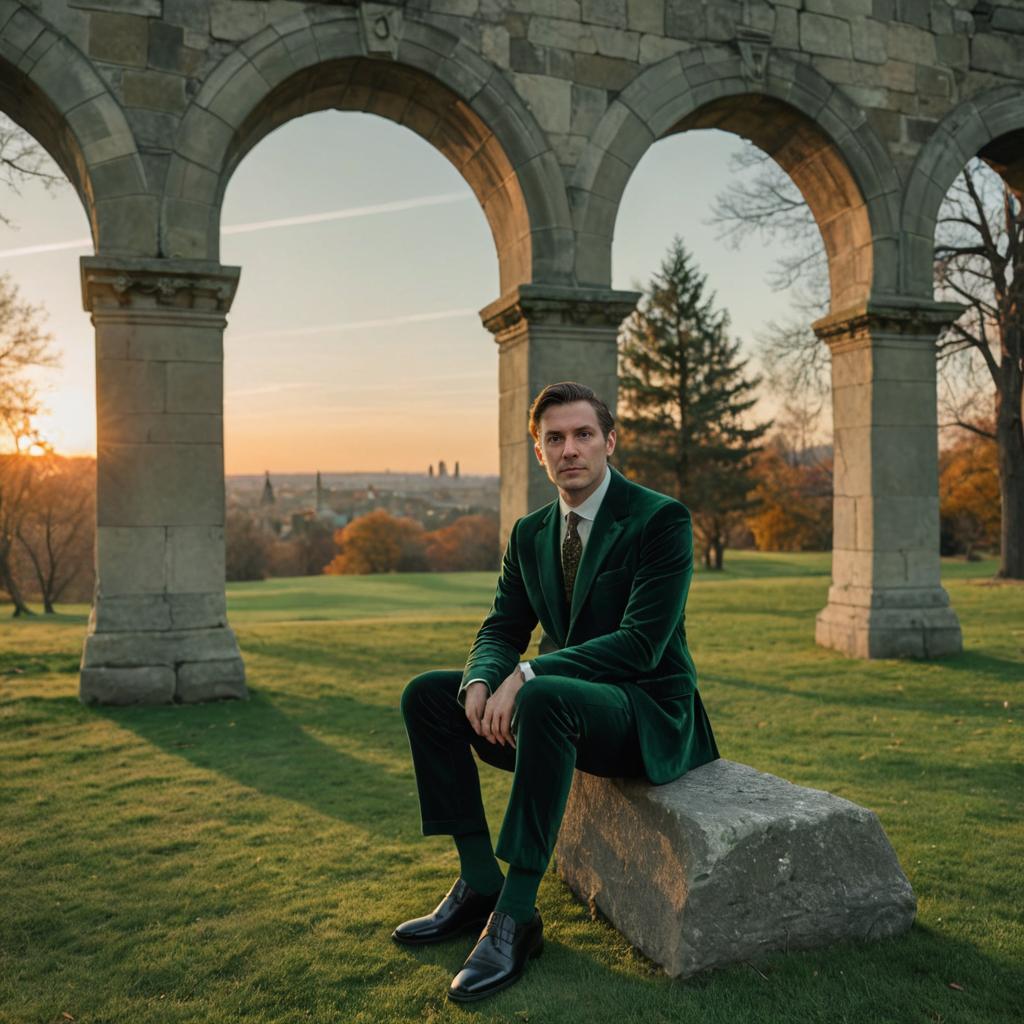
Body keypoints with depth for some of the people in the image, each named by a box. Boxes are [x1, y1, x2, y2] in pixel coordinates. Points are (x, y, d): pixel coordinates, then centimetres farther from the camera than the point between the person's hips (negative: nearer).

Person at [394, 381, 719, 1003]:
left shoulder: (662, 519, -13)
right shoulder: (529, 533, 8)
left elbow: (641, 643, -22)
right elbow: (502, 629, 7)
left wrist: (527, 675, -29)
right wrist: (482, 680, -18)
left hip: (650, 715, -7)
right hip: (564, 706, 7)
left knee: (544, 698, -37)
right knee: (427, 694, -3)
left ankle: (515, 917, -25)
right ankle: (479, 884, 2)